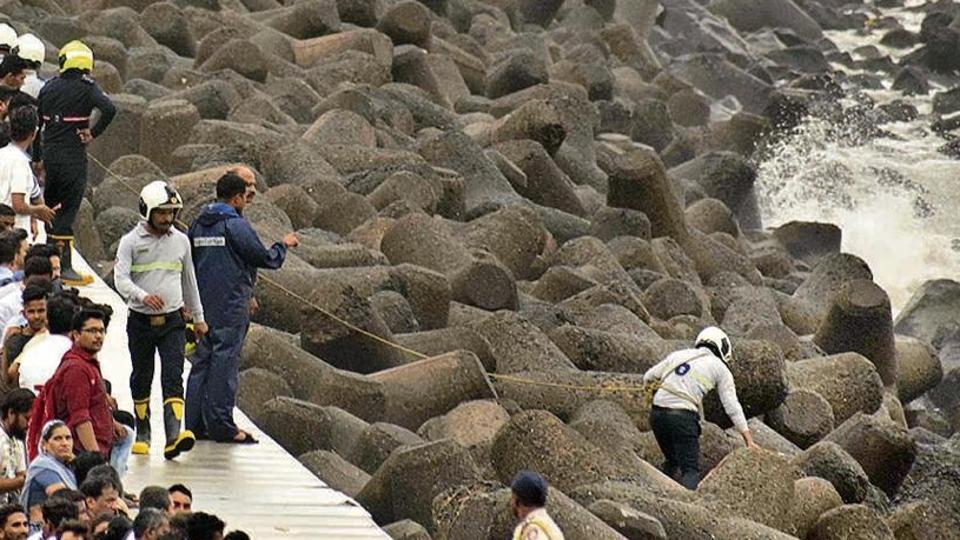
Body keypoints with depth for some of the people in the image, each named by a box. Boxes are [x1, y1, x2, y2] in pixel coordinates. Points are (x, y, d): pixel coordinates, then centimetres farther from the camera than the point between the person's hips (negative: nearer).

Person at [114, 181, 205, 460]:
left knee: (173, 378, -13)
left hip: (172, 320, 1)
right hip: (140, 320, -1)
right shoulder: (131, 241, -5)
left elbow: (189, 280, 18)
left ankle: (173, 436, -25)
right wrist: (143, 296, -35)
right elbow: (121, 278, -16)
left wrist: (198, 317, 23)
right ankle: (142, 434, 26)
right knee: (141, 380, 11)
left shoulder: (181, 241, 6)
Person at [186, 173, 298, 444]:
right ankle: (222, 425, -5)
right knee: (225, 362, -5)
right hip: (230, 307, -7)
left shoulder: (198, 225, 11)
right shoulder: (235, 225, -12)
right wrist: (284, 245, 9)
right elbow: (266, 259, -10)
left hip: (202, 306, 7)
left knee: (202, 361, 10)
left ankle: (195, 422, 9)